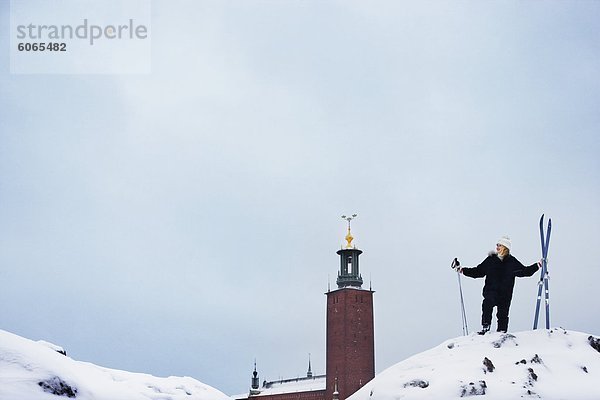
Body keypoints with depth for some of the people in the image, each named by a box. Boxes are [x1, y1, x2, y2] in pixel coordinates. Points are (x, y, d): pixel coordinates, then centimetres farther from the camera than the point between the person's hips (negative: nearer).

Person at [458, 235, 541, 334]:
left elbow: (524, 271, 13)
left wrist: (538, 265, 4)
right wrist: (463, 270, 6)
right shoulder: (490, 259, 8)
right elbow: (478, 271, 13)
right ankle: (485, 327, -24)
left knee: (503, 315, 1)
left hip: (505, 294, 1)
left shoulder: (512, 261, 5)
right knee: (487, 304, -28)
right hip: (491, 290, 0)